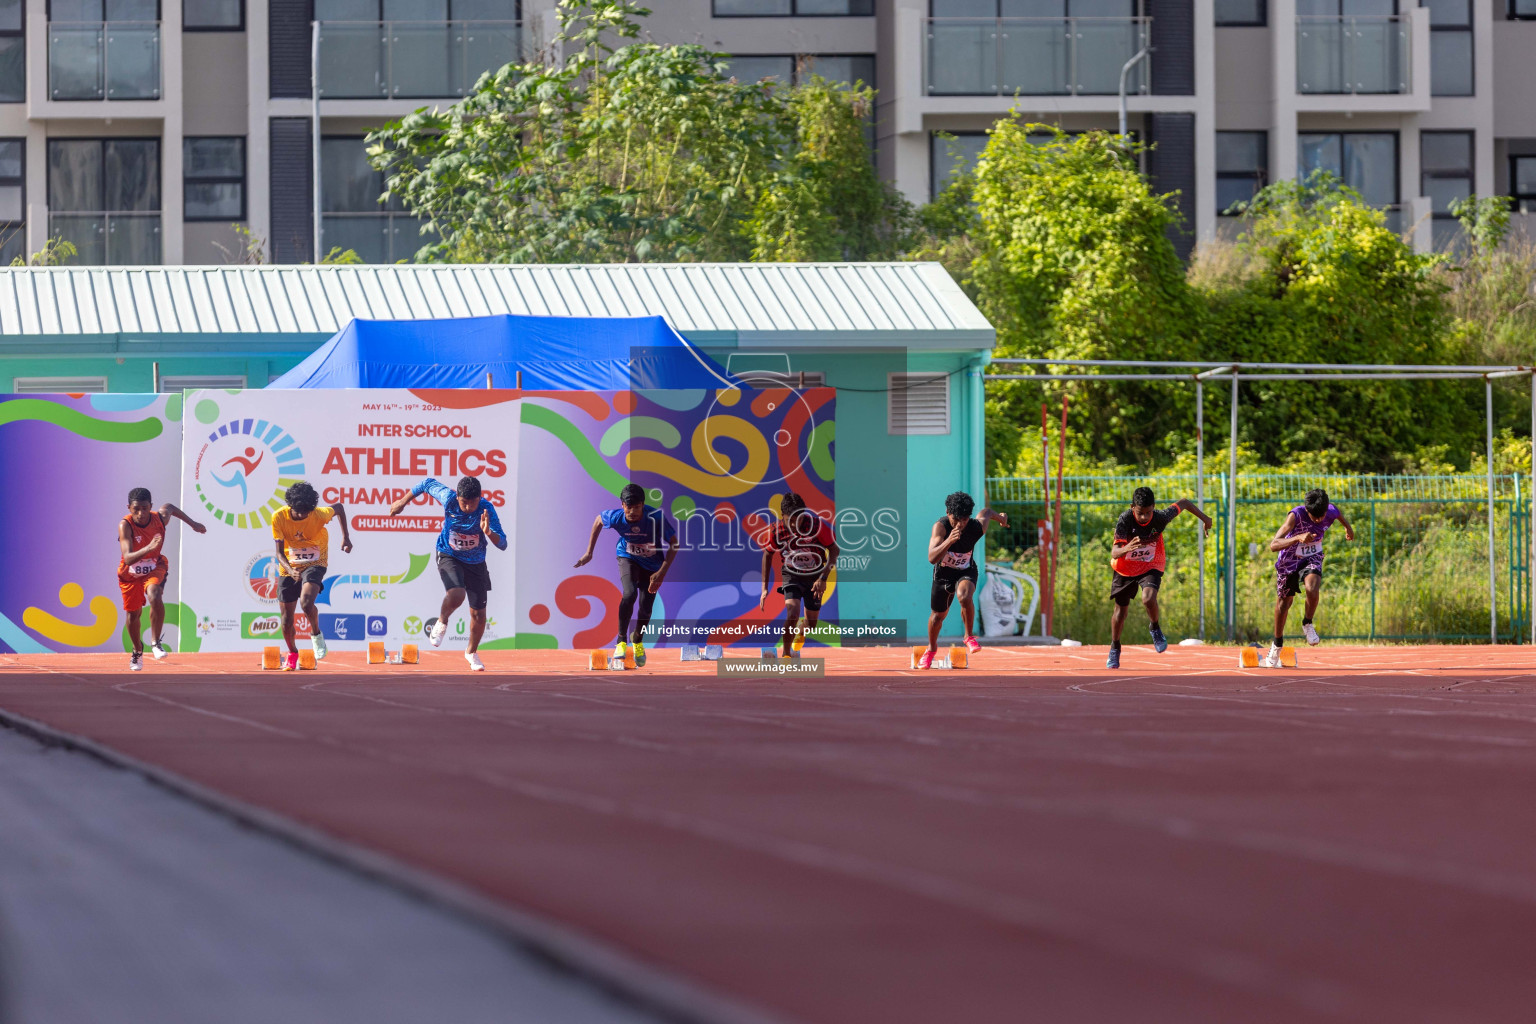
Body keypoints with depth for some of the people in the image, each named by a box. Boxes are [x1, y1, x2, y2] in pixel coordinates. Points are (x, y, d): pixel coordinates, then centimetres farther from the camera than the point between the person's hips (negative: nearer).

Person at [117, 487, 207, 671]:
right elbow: (128, 558, -40)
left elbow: (170, 507, 7)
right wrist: (147, 549, -58)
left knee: (154, 595, -31)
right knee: (133, 614, 11)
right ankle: (138, 651, 40)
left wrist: (192, 523, 16)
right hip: (130, 573, 0)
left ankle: (155, 642, -18)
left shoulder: (160, 517, -20)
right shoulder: (125, 525, -30)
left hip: (154, 568, 0)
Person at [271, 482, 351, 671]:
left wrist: (346, 537, -5)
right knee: (286, 615, 5)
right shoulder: (279, 517, -21)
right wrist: (290, 570, -39)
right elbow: (279, 552, -19)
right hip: (289, 567, 2)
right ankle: (292, 653, 33)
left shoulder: (320, 515, -22)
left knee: (306, 602, -29)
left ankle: (316, 634, 1)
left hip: (314, 564, -2)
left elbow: (339, 508, 2)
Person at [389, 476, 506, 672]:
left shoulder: (486, 509, -25)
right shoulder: (448, 498, -24)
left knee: (478, 614, 6)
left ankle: (471, 652, 35)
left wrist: (488, 532, -49)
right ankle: (442, 622, 2)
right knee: (456, 594, -31)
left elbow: (502, 544, -30)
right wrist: (403, 500, 5)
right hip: (449, 557, -1)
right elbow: (428, 483, -3)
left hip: (476, 563, 1)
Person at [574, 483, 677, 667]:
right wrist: (589, 553, 3)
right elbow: (598, 520, -2)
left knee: (646, 608, 1)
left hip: (652, 564, 0)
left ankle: (638, 639, 34)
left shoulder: (656, 517, -33)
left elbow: (674, 544, -20)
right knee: (629, 594, -27)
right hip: (628, 558, 0)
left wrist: (662, 573, -27)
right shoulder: (616, 517, -27)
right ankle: (621, 640, -11)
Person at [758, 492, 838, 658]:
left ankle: (800, 635, 47)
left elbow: (834, 550, -12)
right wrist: (765, 588, -1)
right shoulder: (776, 531, -18)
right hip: (791, 575, -1)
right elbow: (768, 554, 1)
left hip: (814, 576, 1)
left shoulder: (816, 524, -24)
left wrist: (823, 578, -21)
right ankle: (786, 656, -9)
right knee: (792, 615, -25)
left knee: (810, 626, 10)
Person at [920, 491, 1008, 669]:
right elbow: (932, 558, -42)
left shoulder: (976, 528, -27)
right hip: (943, 573, 1)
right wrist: (949, 541, -58)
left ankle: (969, 636, -10)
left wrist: (1001, 517, 22)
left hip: (966, 571, -1)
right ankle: (931, 648, 47)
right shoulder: (940, 526, -32)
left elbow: (986, 513, -1)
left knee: (964, 596, -34)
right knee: (938, 615, 15)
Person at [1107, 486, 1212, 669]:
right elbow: (1114, 553, -37)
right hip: (1125, 569, 1)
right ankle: (1114, 648, 38)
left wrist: (1204, 518, 7)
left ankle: (1156, 629, 4)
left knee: (1148, 599, -28)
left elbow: (1184, 502, -7)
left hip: (1151, 566, -1)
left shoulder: (1160, 517, -27)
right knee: (1121, 609, 13)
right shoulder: (1125, 519, -31)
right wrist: (1127, 549, -60)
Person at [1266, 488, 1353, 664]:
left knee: (1312, 589, -28)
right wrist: (1298, 538, -58)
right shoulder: (1296, 515, -34)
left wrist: (1348, 527, 29)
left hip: (1312, 558, 2)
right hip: (1289, 560, -2)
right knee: (1284, 602, 12)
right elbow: (1273, 545, -43)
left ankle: (1307, 625, 1)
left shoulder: (1331, 511, -21)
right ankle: (1277, 646, 34)